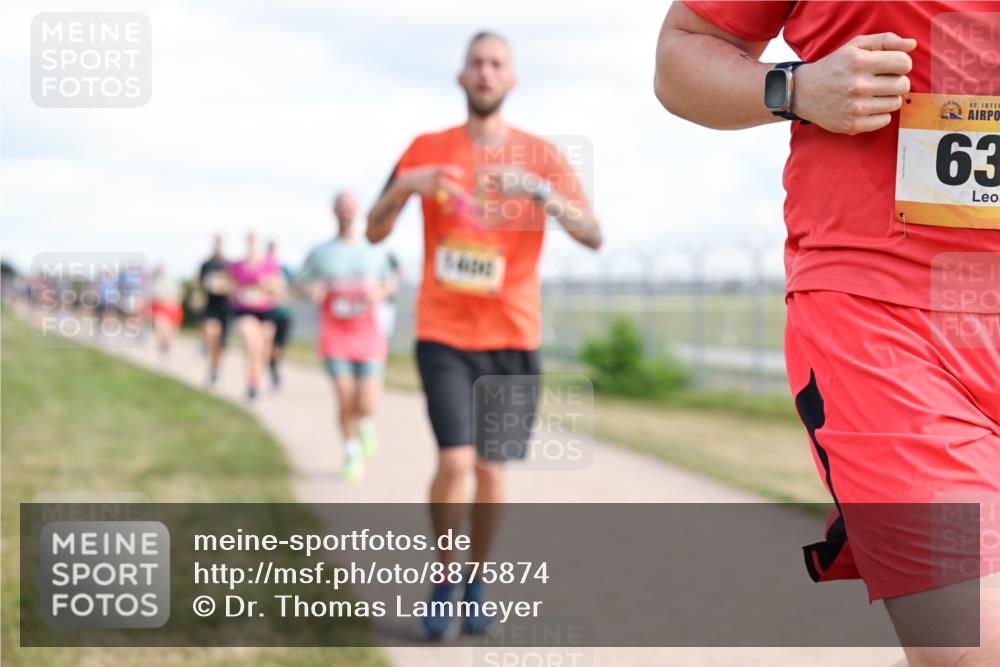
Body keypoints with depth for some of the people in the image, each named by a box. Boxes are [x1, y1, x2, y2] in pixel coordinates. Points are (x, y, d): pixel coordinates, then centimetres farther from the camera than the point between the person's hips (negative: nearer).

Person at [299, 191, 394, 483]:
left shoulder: (374, 252, 7)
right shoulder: (320, 253, 5)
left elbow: (388, 282, 19)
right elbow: (302, 281, 13)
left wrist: (379, 294, -5)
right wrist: (314, 290, -11)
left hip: (368, 335, 0)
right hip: (335, 336, 0)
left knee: (366, 404, -9)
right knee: (346, 400, -10)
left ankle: (365, 422, 30)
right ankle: (352, 452, 15)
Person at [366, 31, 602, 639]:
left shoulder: (541, 155, 1)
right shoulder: (428, 150, 3)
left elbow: (594, 237, -8)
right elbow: (375, 232, 2)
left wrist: (546, 196, -26)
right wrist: (406, 186, -18)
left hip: (513, 338, 1)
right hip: (444, 336, -1)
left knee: (491, 470, 6)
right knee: (455, 460, -15)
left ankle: (477, 581, 29)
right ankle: (443, 581, 7)